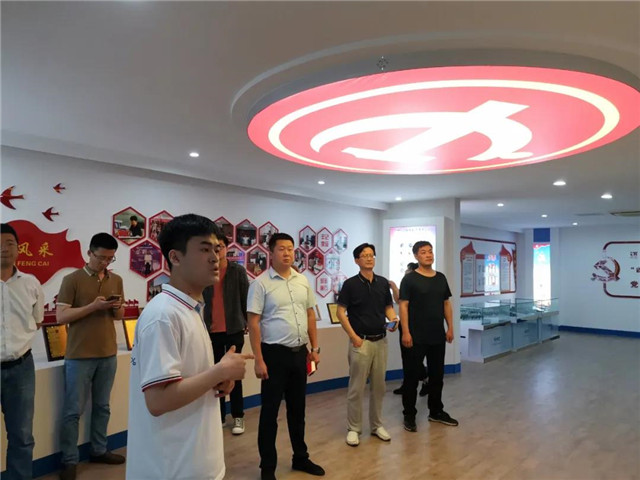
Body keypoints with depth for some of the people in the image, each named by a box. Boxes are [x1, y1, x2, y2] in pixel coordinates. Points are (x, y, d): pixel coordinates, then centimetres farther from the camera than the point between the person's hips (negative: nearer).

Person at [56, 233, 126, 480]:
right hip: (79, 355, -4)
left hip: (108, 353, 4)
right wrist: (94, 306, -21)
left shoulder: (116, 280, 7)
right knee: (73, 410, 5)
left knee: (102, 406, 14)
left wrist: (117, 307, -10)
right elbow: (61, 316, -11)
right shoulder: (72, 280, -7)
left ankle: (99, 450, 28)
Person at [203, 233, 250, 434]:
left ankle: (238, 417, 16)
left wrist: (247, 322, 0)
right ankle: (218, 416, 21)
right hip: (212, 331, 2)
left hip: (234, 330, -2)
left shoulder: (238, 271, -2)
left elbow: (246, 298, 0)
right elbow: (201, 300, 5)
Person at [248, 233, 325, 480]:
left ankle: (300, 457, 35)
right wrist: (259, 359, -15)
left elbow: (310, 315, 12)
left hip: (300, 353, 5)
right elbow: (253, 323, -11)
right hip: (275, 353, -5)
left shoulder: (303, 281, 6)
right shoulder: (261, 283, -10)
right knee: (270, 411, 6)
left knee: (298, 408, 18)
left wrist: (315, 348, 9)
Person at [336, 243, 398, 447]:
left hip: (381, 341, 5)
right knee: (356, 388, 1)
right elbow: (341, 312, -7)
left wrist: (393, 319, -8)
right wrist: (353, 336, -12)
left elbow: (388, 306, 14)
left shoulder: (383, 282, 7)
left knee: (378, 386, 13)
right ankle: (354, 428, 15)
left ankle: (377, 425, 27)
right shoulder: (350, 284, -7)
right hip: (361, 341, -4)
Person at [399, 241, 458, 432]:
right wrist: (405, 332, -17)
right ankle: (409, 415, 16)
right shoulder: (410, 279, -8)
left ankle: (436, 411, 31)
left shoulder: (441, 278, 9)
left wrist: (450, 328, 9)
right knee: (412, 376, 3)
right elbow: (403, 306, -11)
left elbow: (446, 304, 14)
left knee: (437, 375, 16)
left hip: (438, 336, 6)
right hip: (417, 337, -6)